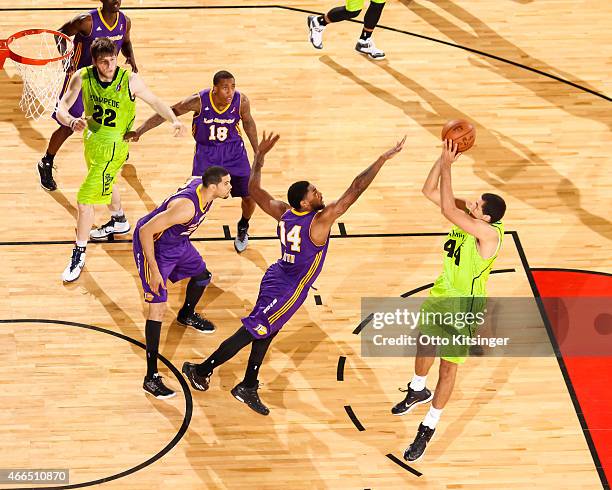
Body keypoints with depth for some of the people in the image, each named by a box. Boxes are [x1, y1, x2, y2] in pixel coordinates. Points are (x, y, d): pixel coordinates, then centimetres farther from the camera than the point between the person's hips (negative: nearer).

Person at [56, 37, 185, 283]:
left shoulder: (130, 80, -21)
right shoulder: (82, 77, -15)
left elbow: (155, 101, -7)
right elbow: (61, 109, -15)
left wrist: (174, 120, -23)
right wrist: (72, 121, -38)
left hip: (113, 145, -5)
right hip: (92, 139, 5)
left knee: (85, 199, -10)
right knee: (104, 186, 31)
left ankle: (79, 256, 3)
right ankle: (120, 221, 60)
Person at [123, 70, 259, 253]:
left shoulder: (241, 101, -21)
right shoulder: (199, 101, -26)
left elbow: (248, 122, 1)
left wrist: (257, 151, 8)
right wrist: (139, 131, -20)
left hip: (234, 151, 2)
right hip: (206, 151, -2)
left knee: (250, 196, 1)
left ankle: (243, 228, 33)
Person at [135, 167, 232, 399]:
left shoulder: (202, 185, -13)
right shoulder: (187, 206, -38)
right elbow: (146, 231, -36)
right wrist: (154, 271, -30)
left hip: (176, 241, 9)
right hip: (152, 245, -9)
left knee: (202, 275, 28)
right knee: (158, 307, -14)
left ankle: (187, 315, 61)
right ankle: (151, 378, -12)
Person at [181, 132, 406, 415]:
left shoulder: (283, 212, -5)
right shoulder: (321, 220, -23)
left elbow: (254, 189, 6)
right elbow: (354, 191, -26)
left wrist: (260, 154, 14)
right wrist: (383, 159, -25)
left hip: (276, 278, 8)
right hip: (287, 290, -8)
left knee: (265, 333, 16)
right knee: (251, 332, 0)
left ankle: (248, 388, 25)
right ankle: (201, 370, 7)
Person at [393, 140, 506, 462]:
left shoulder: (489, 233, -32)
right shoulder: (467, 215, -9)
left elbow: (447, 209, -42)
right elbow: (429, 192, -9)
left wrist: (447, 166, -37)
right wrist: (443, 158, -22)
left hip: (463, 307, -8)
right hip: (441, 294, 8)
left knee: (449, 364, 5)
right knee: (423, 345, 26)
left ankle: (428, 428, 17)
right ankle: (418, 391, 55)